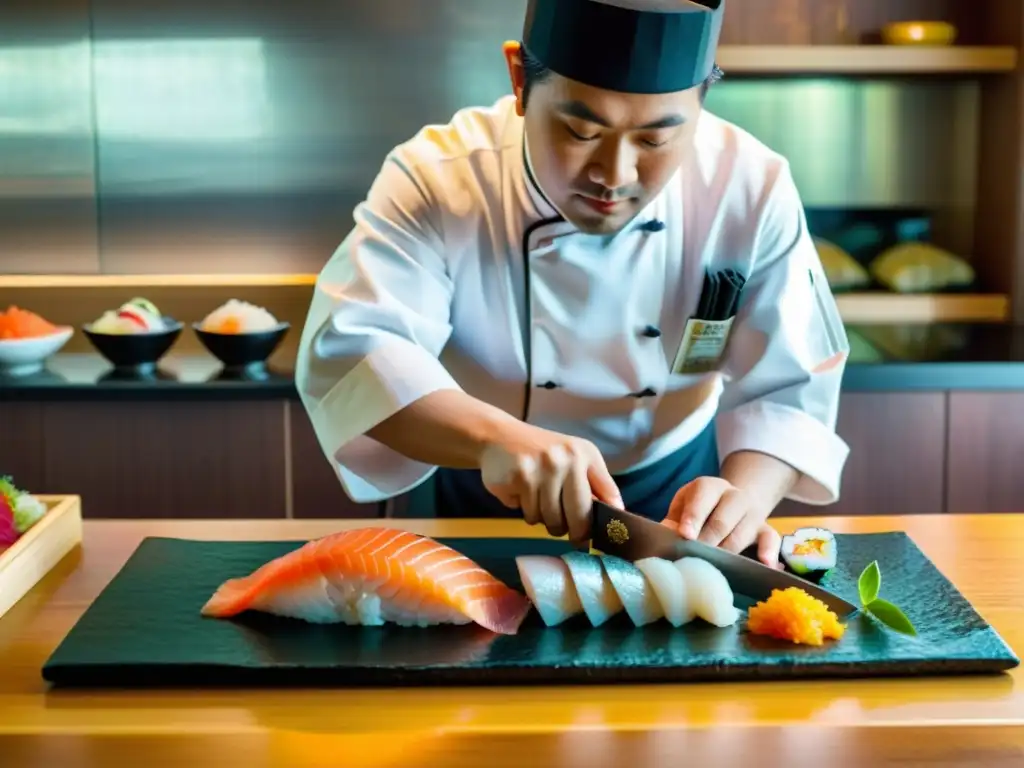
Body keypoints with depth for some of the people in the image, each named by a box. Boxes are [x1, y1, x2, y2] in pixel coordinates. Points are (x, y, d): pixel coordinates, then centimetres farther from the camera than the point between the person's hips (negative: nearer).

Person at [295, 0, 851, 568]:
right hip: (488, 501, -1)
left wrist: (744, 497, -38)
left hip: (672, 487, 2)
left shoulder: (751, 188, -18)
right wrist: (494, 437, -50)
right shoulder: (437, 177, -23)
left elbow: (789, 385, -17)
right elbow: (347, 350, -33)